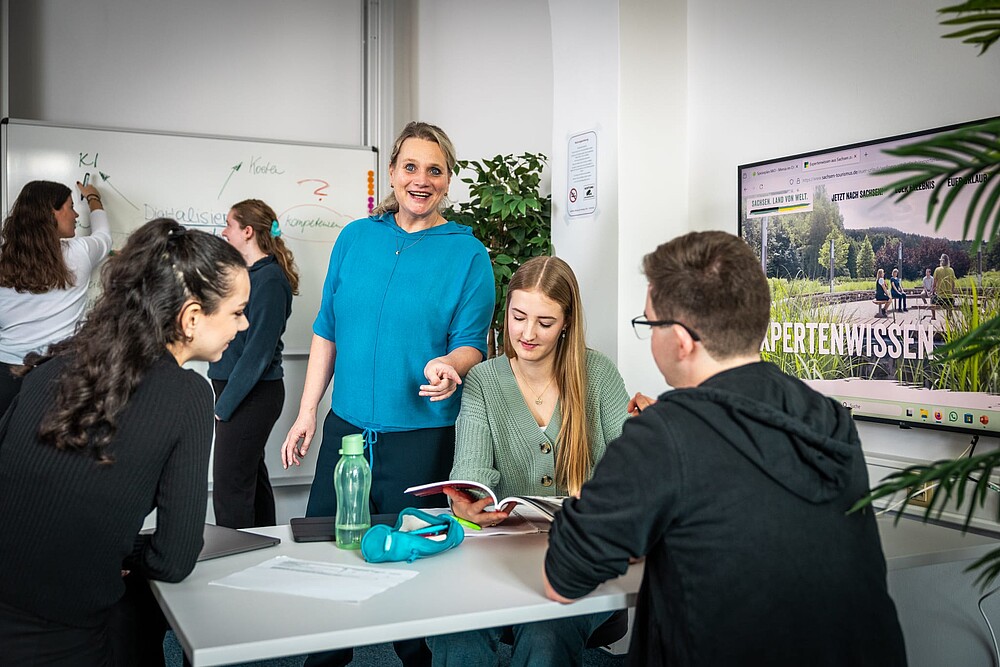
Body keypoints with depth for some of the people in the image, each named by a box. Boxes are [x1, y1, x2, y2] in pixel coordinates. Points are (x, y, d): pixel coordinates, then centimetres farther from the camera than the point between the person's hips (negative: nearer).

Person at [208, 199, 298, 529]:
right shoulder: (245, 272, 12)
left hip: (252, 397, -10)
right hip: (236, 390, 10)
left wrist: (224, 406, -17)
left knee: (230, 489, -6)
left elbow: (258, 351, -20)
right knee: (253, 477, 18)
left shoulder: (269, 279, -16)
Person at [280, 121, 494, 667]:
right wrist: (306, 415, 8)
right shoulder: (355, 238, 7)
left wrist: (448, 365, -27)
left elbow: (471, 341, -3)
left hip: (421, 436, -3)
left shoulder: (468, 254, -3)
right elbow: (327, 331, 10)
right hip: (346, 426, 4)